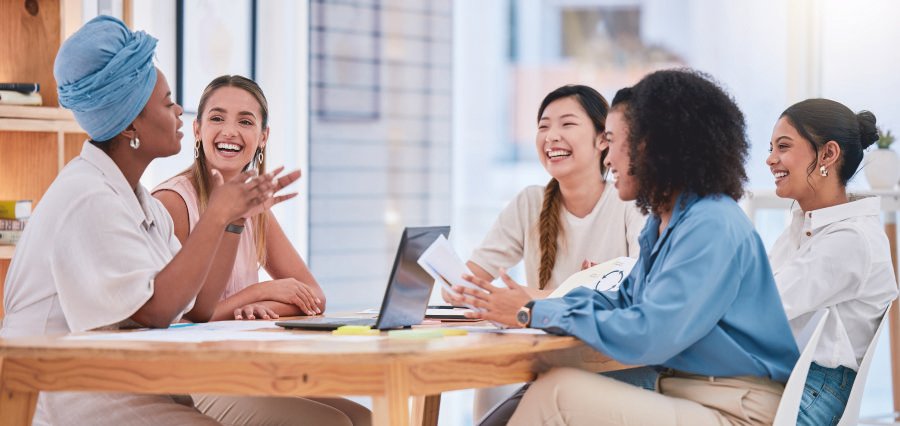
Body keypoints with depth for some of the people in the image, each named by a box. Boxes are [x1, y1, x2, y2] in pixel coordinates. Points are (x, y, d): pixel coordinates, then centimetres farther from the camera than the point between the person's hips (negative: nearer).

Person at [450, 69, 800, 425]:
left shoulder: (712, 226, -16)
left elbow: (645, 336, -22)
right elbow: (623, 302, 20)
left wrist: (534, 313, -12)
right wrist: (529, 305, 5)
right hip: (685, 396, 9)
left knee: (559, 392, -21)